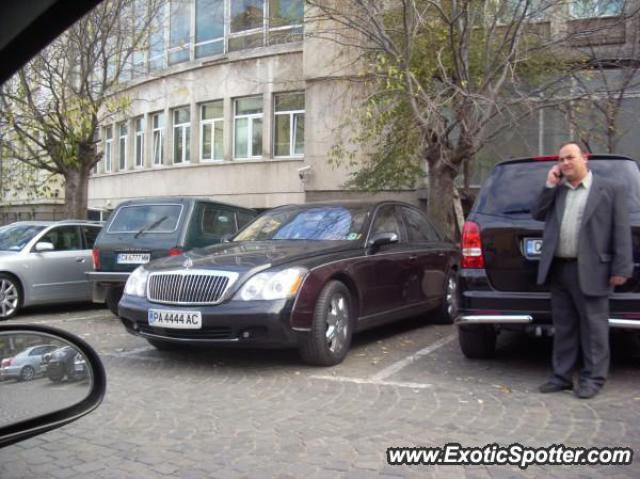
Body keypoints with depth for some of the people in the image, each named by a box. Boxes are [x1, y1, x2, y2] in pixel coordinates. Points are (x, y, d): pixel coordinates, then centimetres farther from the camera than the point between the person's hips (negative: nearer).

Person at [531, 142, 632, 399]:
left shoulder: (609, 190, 1)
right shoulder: (556, 190, 15)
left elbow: (621, 231, -3)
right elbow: (537, 214, 10)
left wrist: (621, 269, -10)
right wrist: (550, 186, 2)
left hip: (589, 270, -5)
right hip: (558, 269, 5)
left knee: (593, 326, 1)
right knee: (563, 327, 12)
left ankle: (592, 378, 11)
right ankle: (562, 375, 20)